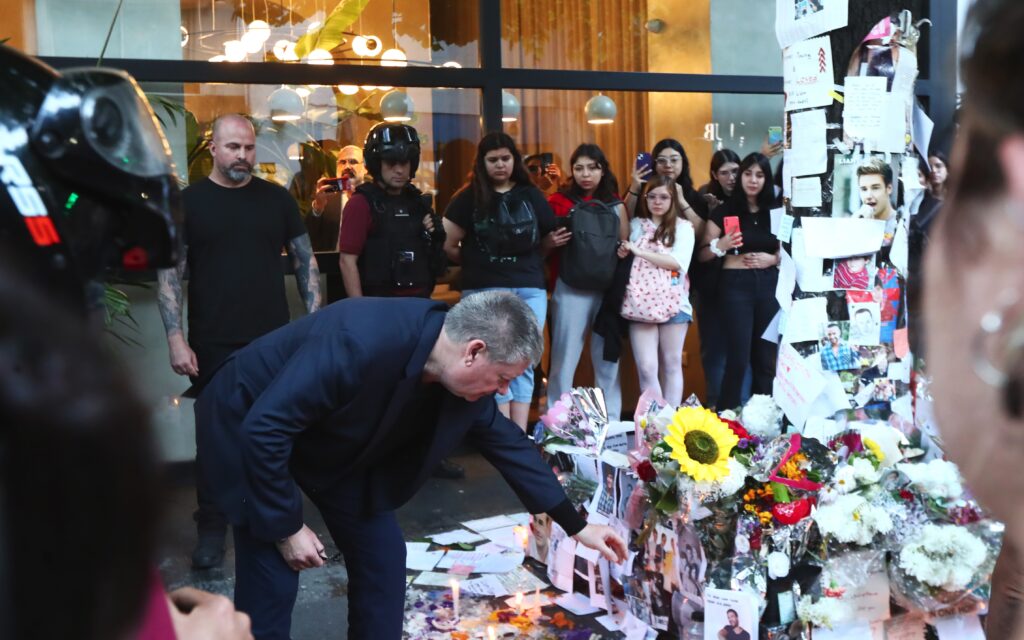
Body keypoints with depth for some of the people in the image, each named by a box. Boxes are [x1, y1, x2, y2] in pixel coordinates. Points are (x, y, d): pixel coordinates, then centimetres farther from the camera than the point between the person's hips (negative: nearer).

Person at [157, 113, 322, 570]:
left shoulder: (276, 199, 5)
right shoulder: (188, 202, 0)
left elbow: (305, 261, 10)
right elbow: (169, 273, -2)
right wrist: (176, 339, -10)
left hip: (274, 342, 2)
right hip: (213, 347, -1)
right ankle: (212, 526, 21)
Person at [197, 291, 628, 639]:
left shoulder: (465, 381, -15)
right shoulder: (361, 341, -40)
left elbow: (507, 443, 1)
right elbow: (264, 427, -34)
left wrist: (576, 526, 5)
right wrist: (286, 526, -24)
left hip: (330, 446, 7)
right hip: (252, 429, -7)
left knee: (382, 556, 3)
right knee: (273, 585, -9)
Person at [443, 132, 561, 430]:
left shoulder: (531, 195, 10)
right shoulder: (468, 197, 1)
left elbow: (545, 243, 17)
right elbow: (448, 246, 0)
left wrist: (553, 242, -2)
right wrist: (476, 263, 4)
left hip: (529, 289, 3)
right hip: (485, 292, -3)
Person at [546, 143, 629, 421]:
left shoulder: (614, 204, 10)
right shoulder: (559, 201, 2)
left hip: (608, 289, 3)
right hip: (571, 289, -3)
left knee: (607, 357, 10)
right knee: (565, 357, -1)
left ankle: (611, 422, 19)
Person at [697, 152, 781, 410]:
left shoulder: (775, 212, 8)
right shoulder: (724, 211, 0)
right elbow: (702, 255, 0)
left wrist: (772, 258, -5)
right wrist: (721, 245, -19)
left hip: (769, 283, 3)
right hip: (736, 284, -3)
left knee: (766, 356, 7)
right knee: (739, 355, -7)